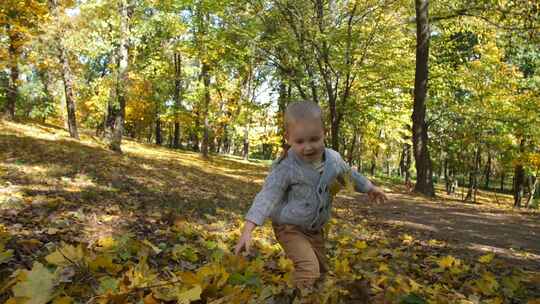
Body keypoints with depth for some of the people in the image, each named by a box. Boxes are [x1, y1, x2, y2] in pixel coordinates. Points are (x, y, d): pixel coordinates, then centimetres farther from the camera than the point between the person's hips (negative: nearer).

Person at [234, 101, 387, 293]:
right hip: (290, 228, -6)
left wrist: (369, 188, 27)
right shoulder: (286, 167, -26)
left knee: (321, 270, 18)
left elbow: (350, 175, 12)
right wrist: (247, 230, -36)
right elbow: (267, 196, -28)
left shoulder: (334, 159, -9)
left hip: (315, 229, 6)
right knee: (308, 269, -22)